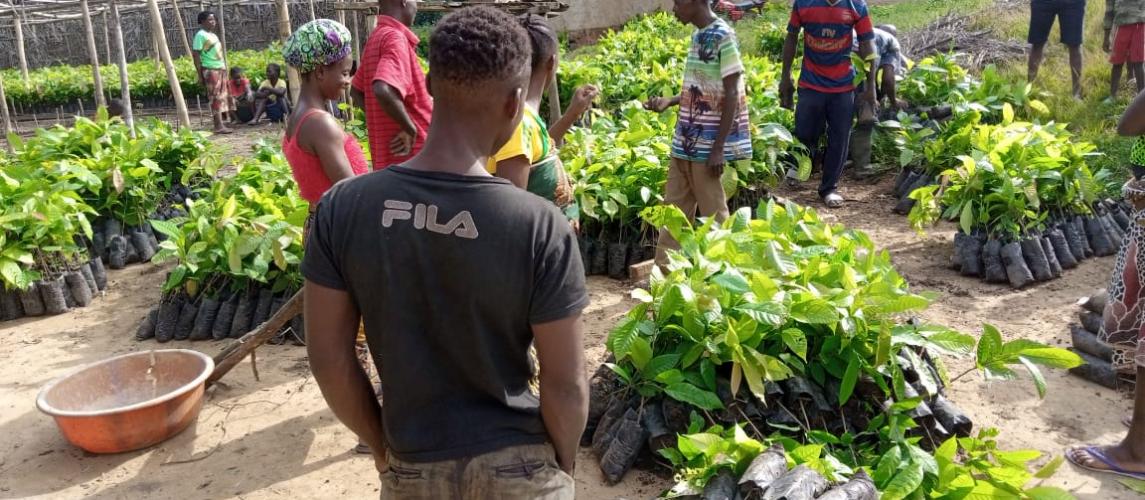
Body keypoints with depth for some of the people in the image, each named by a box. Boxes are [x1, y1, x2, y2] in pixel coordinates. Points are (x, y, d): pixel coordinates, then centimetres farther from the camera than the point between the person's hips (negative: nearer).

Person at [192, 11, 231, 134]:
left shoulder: (213, 35, 18)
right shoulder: (201, 35, -8)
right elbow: (195, 55, -12)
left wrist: (225, 67, 16)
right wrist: (199, 75, -16)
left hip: (221, 68, 9)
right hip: (210, 70, -9)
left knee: (221, 97, 9)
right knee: (215, 98, -11)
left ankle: (220, 122, 13)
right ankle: (218, 125, -13)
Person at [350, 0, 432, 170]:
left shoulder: (376, 38, 12)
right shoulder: (395, 38, -18)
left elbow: (357, 92, 23)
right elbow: (383, 91, -35)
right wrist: (410, 128, -22)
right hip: (409, 154, -9)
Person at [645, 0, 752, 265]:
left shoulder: (723, 36, -13)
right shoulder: (697, 36, 11)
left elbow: (731, 95, -15)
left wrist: (718, 149, -18)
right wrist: (669, 101, 9)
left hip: (707, 146, -8)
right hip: (686, 143, 8)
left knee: (713, 214, 3)